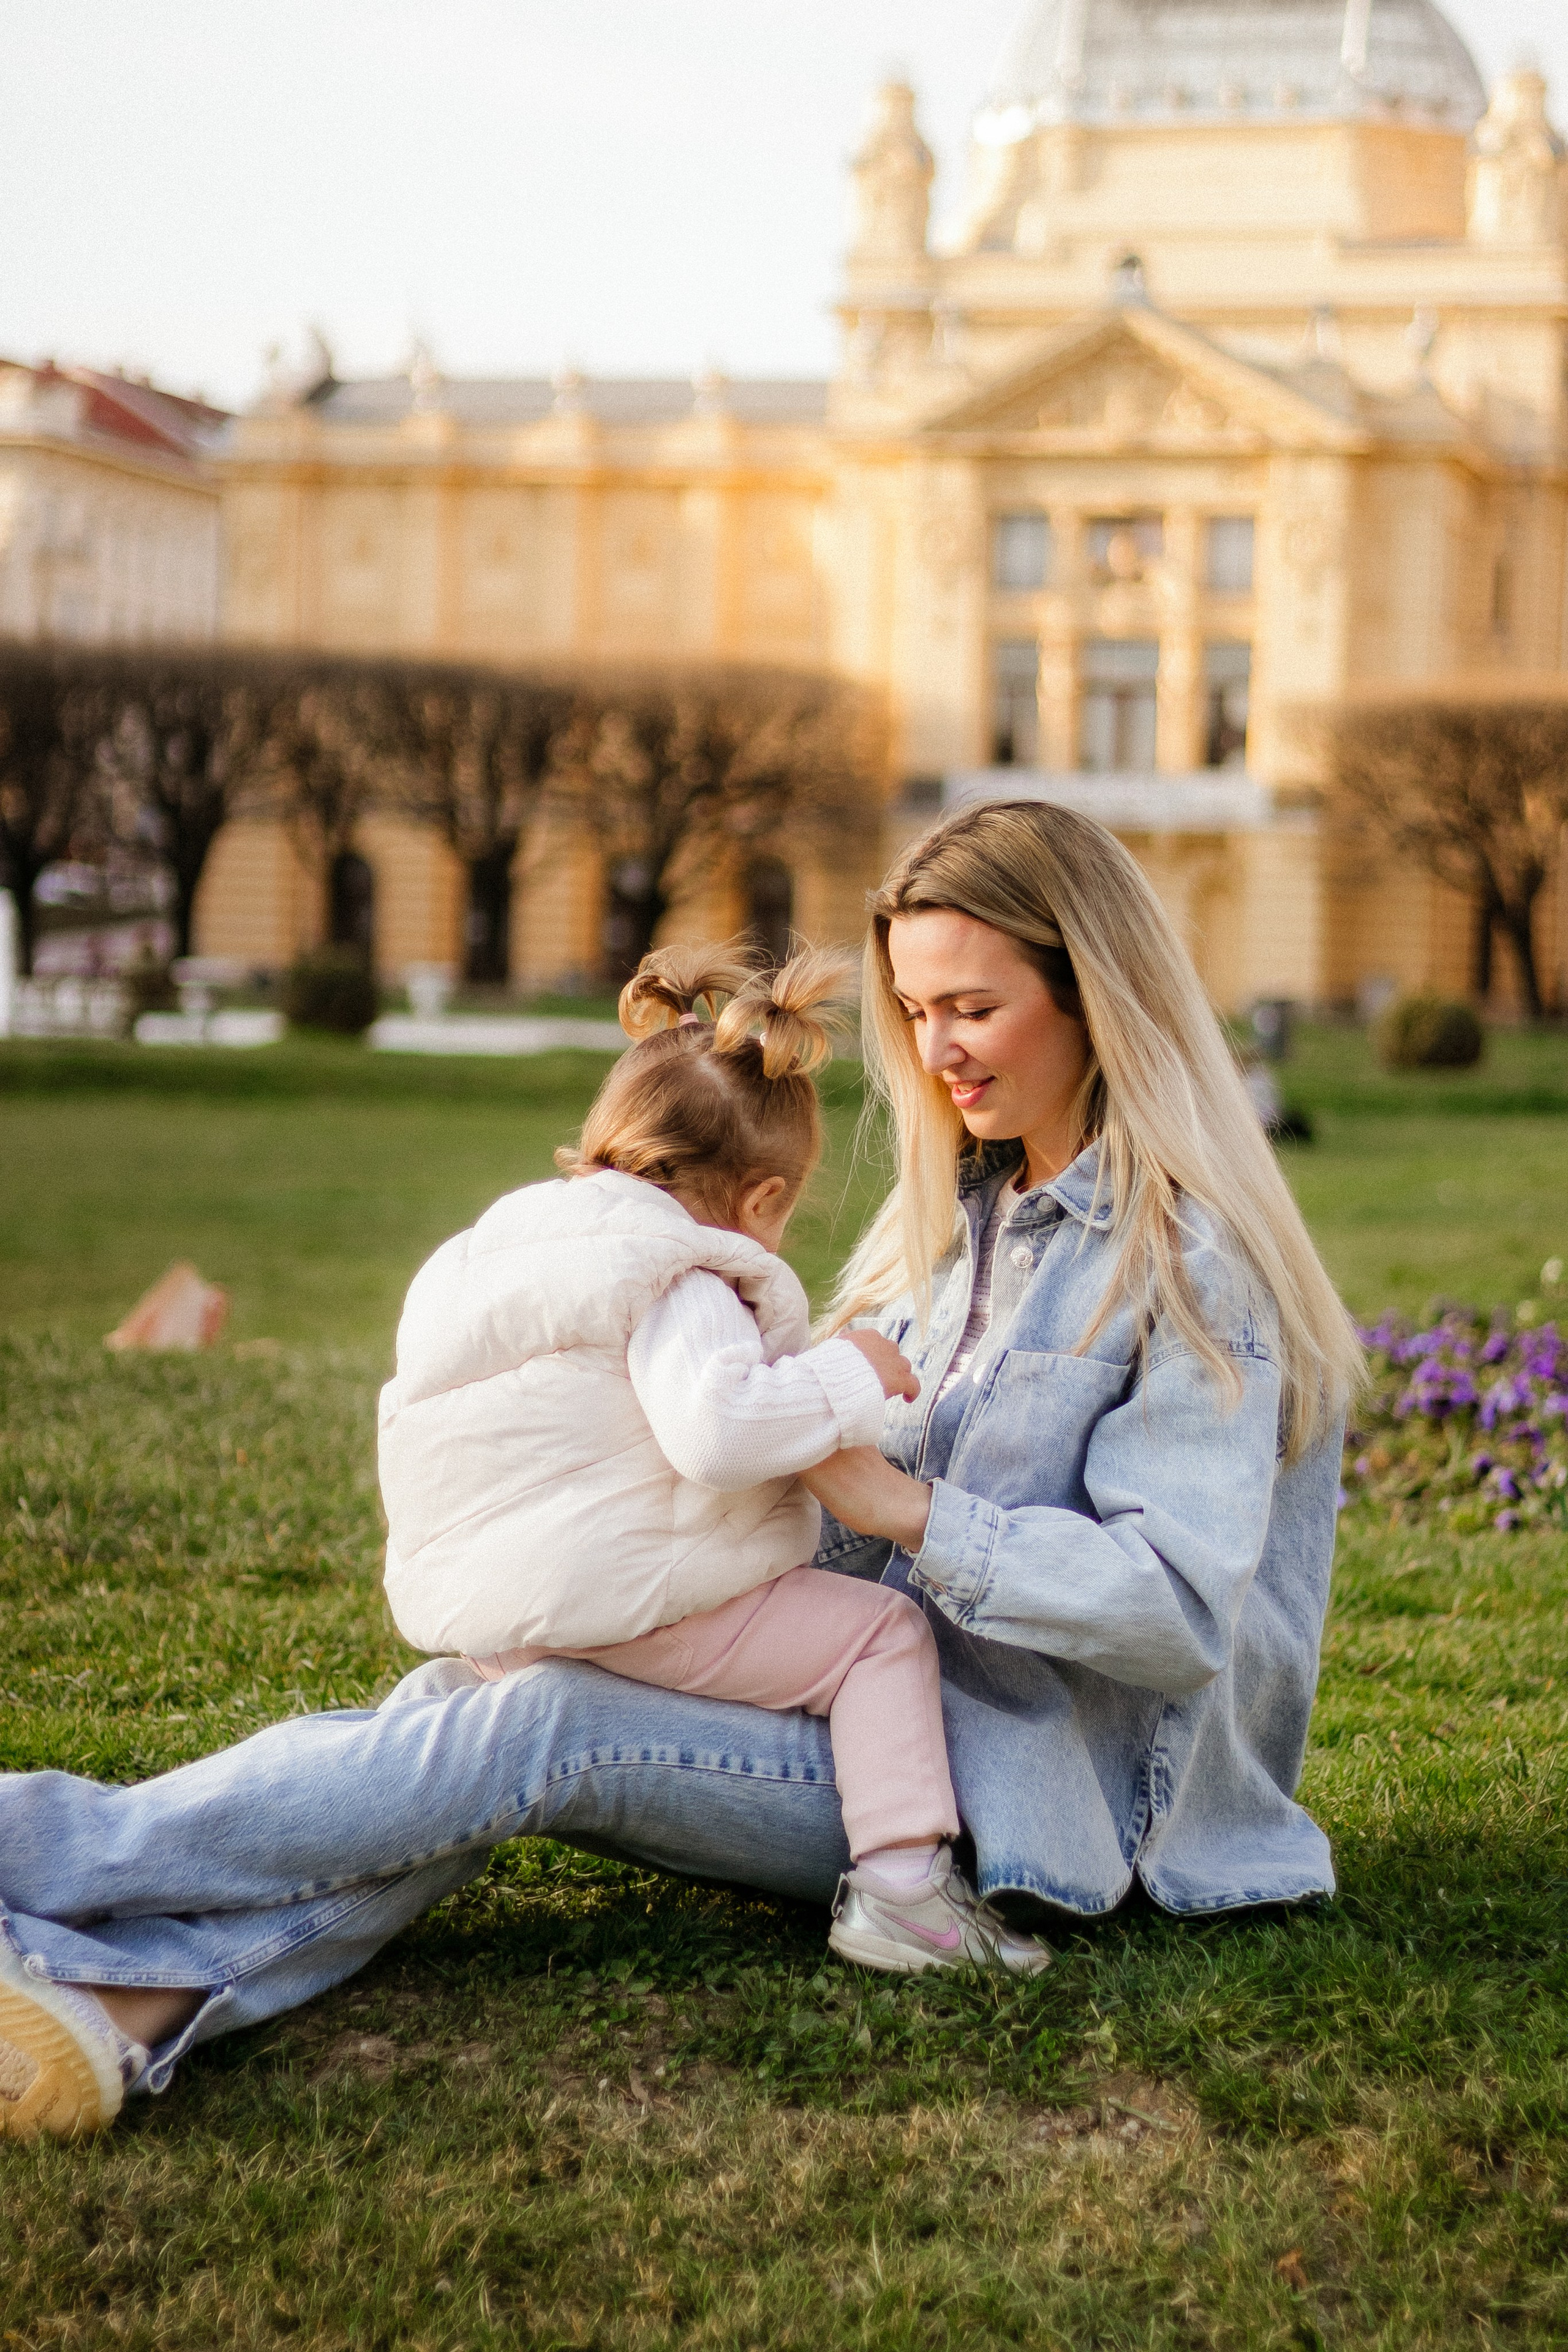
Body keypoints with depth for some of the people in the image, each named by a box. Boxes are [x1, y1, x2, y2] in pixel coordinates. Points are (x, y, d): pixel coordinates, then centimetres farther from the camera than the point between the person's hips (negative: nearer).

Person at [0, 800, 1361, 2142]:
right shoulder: (960, 1211, 17)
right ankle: (137, 2006, -40)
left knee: (544, 1729, -25)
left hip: (1032, 1784, -8)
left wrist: (899, 1506, -21)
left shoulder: (1191, 1261, -10)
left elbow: (1176, 1606, -19)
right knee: (475, 1687, -17)